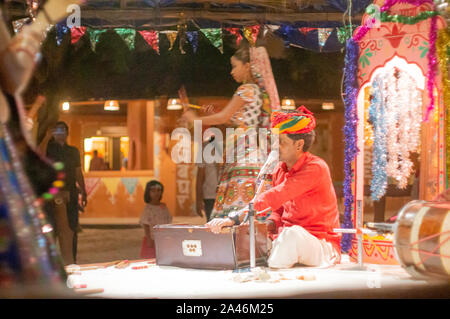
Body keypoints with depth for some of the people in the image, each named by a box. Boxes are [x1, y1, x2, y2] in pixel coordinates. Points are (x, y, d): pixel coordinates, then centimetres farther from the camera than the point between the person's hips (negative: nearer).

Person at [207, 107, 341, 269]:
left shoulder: (316, 168, -18)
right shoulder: (279, 169, 8)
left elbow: (274, 198, -28)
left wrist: (235, 218, -34)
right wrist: (270, 223, -10)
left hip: (321, 244, -7)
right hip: (286, 239, 7)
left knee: (293, 234, -37)